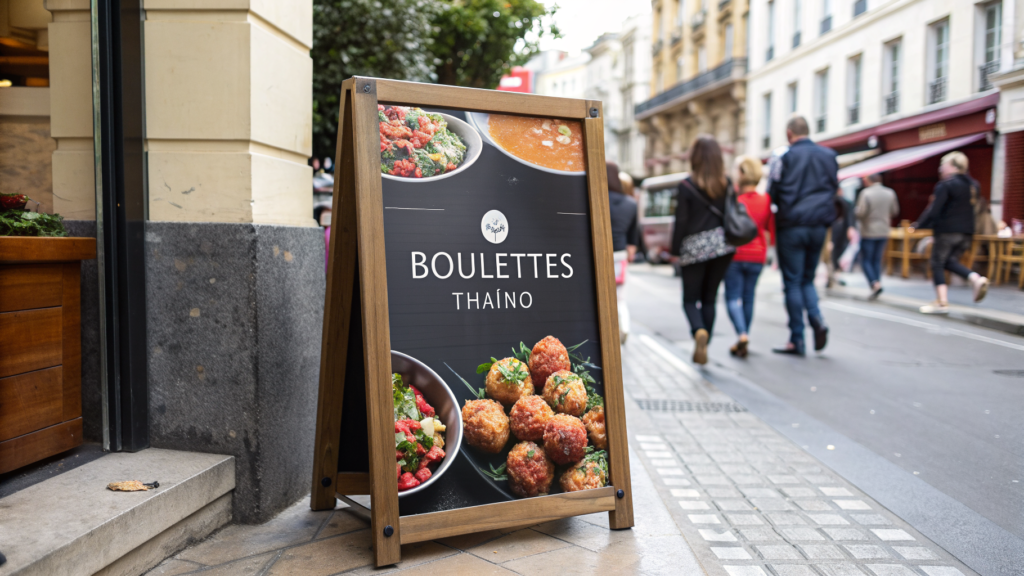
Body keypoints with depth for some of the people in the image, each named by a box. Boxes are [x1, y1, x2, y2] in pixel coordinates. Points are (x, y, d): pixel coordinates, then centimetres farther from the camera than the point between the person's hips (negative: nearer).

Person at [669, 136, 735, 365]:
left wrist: (675, 251, -1)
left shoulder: (686, 186, -9)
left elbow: (681, 221, -8)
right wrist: (729, 242, 15)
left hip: (694, 247, -3)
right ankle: (703, 346, 13)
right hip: (721, 245, 4)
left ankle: (699, 331, -19)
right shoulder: (726, 184, 2)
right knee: (709, 297, 13)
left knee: (690, 298, 9)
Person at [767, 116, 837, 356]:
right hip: (819, 226, 5)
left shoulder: (786, 158, -9)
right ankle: (817, 318, -7)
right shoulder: (829, 156, 7)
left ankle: (797, 340, 3)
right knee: (807, 279, 18)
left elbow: (772, 193, -5)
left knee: (793, 282, 2)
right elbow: (835, 187, 14)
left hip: (792, 226, -5)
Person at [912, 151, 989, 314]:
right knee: (950, 261, 18)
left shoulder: (945, 185, -12)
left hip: (946, 231, -7)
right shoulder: (973, 184, 13)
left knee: (937, 264, 2)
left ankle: (942, 302, -3)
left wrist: (918, 225, -7)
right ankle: (976, 279, -7)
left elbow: (933, 210, -16)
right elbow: (971, 208, 20)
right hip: (966, 231, 7)